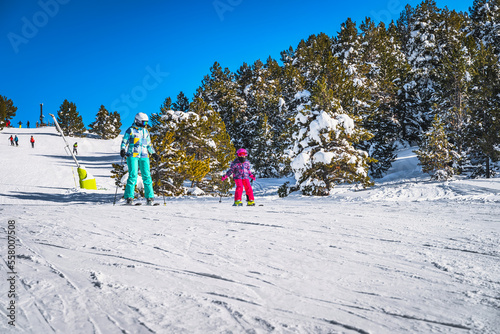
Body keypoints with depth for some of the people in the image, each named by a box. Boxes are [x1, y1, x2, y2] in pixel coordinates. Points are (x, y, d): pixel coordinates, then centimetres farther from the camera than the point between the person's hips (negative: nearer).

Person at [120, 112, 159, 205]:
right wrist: (122, 150, -15)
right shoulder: (130, 130, 3)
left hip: (144, 156, 4)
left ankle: (149, 197, 2)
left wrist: (153, 154, 18)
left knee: (147, 176, -3)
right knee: (133, 176, -12)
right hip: (132, 155, -4)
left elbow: (149, 145, 25)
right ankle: (129, 197, -7)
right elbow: (124, 142, 2)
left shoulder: (146, 131, 17)